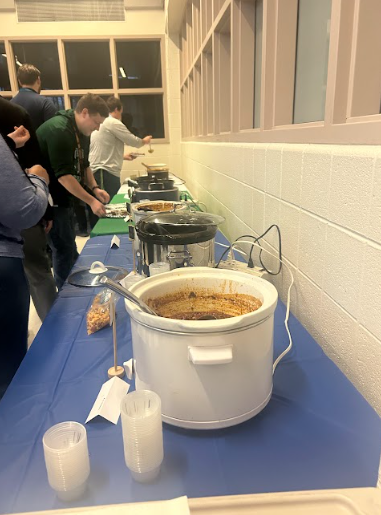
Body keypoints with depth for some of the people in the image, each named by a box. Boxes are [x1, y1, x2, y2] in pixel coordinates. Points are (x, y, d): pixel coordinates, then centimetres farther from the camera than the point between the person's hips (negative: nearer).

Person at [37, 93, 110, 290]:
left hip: (62, 198, 10)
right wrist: (91, 201, -23)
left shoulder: (81, 132, 8)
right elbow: (63, 175, -26)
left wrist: (94, 188, 0)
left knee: (68, 245, 18)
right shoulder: (58, 130, -23)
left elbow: (83, 165, 16)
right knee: (64, 249, -5)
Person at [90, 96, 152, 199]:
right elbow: (134, 141, -3)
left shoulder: (98, 124, 20)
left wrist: (123, 156, 32)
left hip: (95, 172, 9)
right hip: (107, 172, -9)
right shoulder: (113, 123, -7)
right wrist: (145, 141, 17)